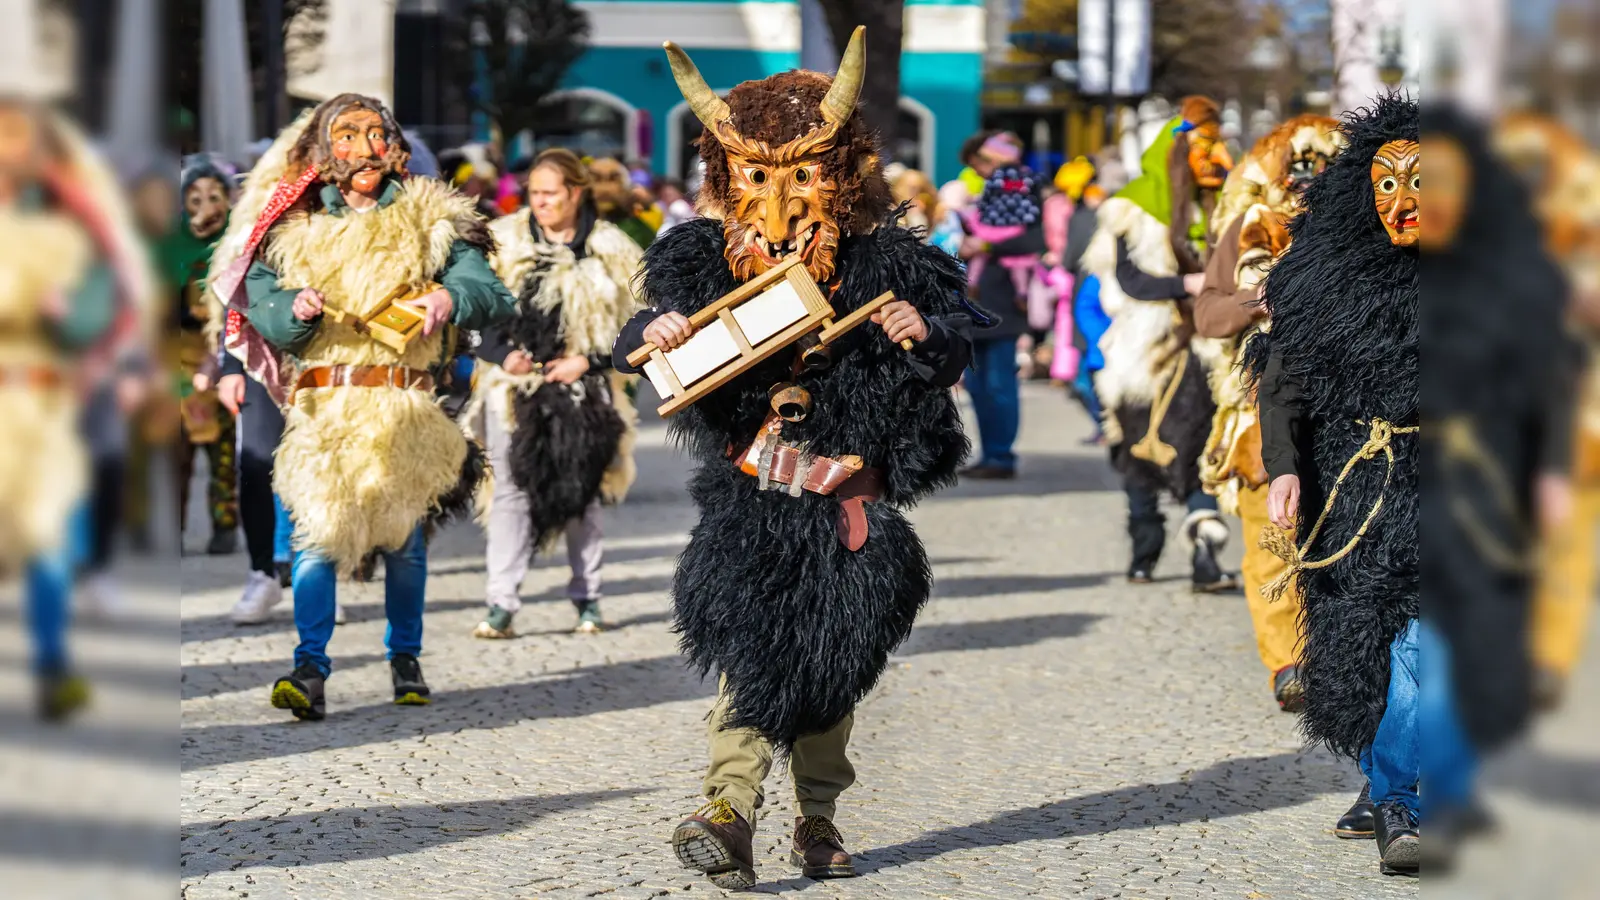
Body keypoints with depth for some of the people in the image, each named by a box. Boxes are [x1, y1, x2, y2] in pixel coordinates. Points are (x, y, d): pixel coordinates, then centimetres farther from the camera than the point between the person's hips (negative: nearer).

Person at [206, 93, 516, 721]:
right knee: (317, 528, -14)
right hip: (322, 405, 0)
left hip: (405, 408, 1)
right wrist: (297, 310, -17)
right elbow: (264, 312, 5)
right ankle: (310, 670, -19)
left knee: (404, 537, 3)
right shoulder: (293, 228, 12)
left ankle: (405, 658, 20)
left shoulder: (430, 221, 11)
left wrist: (451, 297, -19)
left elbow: (492, 296, 2)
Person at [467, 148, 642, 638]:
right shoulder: (504, 242, 5)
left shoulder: (609, 251, 2)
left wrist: (588, 361, -8)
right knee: (511, 491, -5)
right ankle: (501, 605, -7)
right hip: (514, 386, 0)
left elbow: (632, 322, 4)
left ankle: (587, 598, 17)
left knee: (583, 491, 6)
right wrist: (502, 353, -9)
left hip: (582, 390, 0)